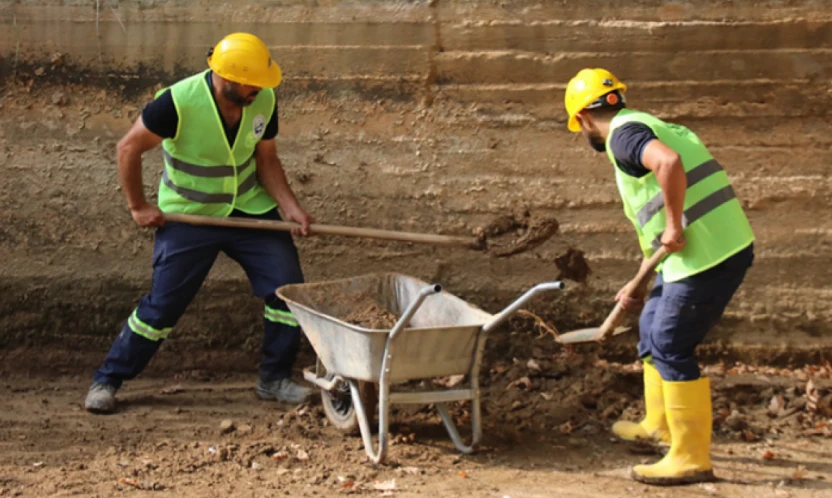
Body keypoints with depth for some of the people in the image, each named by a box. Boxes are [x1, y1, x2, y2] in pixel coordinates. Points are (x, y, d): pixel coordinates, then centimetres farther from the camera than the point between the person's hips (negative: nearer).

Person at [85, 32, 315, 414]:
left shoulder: (264, 100, -12)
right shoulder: (178, 102, -27)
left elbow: (266, 160, 0)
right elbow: (128, 148, -15)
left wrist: (291, 207, -13)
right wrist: (138, 206, -10)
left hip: (249, 209, 4)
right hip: (189, 216, -4)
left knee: (287, 289, -4)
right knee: (162, 305, -3)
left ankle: (274, 379, 13)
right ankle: (107, 380, 16)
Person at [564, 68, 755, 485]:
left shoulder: (624, 134, -9)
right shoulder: (647, 128, 22)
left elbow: (669, 163, -33)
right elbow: (651, 223, 28)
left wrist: (674, 225, -22)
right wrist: (640, 285, 32)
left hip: (707, 255, -10)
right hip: (721, 246, 10)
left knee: (671, 348, -2)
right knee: (652, 329, 23)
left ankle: (691, 459, 6)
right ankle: (660, 424, 39)